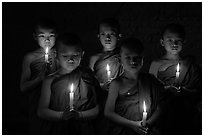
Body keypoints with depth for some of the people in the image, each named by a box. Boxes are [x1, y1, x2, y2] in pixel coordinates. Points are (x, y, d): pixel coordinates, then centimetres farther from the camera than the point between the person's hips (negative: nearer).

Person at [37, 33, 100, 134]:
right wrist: (62, 115, -17)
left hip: (83, 129, 0)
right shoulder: (50, 80, -2)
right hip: (56, 129, 0)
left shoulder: (87, 77, -2)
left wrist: (79, 115, -17)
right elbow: (41, 111, -3)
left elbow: (97, 109, -1)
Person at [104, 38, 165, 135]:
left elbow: (159, 106, 12)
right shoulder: (117, 84, 0)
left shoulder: (150, 80, 8)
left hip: (149, 131, 2)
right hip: (122, 132, -2)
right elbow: (108, 112, 0)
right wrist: (132, 124, -6)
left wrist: (149, 122, -4)